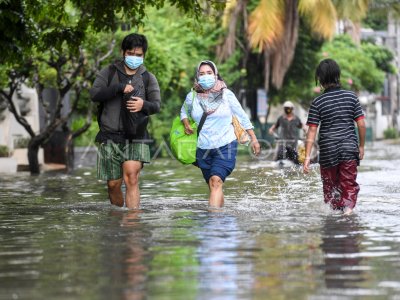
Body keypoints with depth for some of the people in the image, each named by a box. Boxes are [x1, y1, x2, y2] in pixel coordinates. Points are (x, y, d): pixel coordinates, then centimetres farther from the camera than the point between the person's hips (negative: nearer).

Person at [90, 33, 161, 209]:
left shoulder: (148, 78, 10)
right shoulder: (108, 73, 8)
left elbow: (156, 105, 3)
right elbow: (94, 94, -6)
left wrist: (144, 105, -21)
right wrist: (119, 87, -18)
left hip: (136, 137, -1)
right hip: (110, 135, 1)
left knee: (131, 178, -19)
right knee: (113, 184, 4)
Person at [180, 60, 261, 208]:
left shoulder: (226, 94, -1)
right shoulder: (192, 96, 3)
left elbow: (242, 117, 8)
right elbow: (184, 111, 25)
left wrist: (253, 139, 9)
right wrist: (186, 125, 4)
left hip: (225, 146, -3)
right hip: (203, 148, 3)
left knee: (216, 181, -22)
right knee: (213, 186, 7)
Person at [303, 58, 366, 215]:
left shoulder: (317, 103, -5)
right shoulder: (351, 97, 0)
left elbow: (312, 131, -8)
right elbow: (361, 124, 1)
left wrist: (307, 157, -7)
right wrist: (361, 146, 14)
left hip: (328, 151, -1)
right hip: (350, 149, 1)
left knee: (330, 186, 16)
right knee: (349, 185, 4)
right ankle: (348, 207, -18)